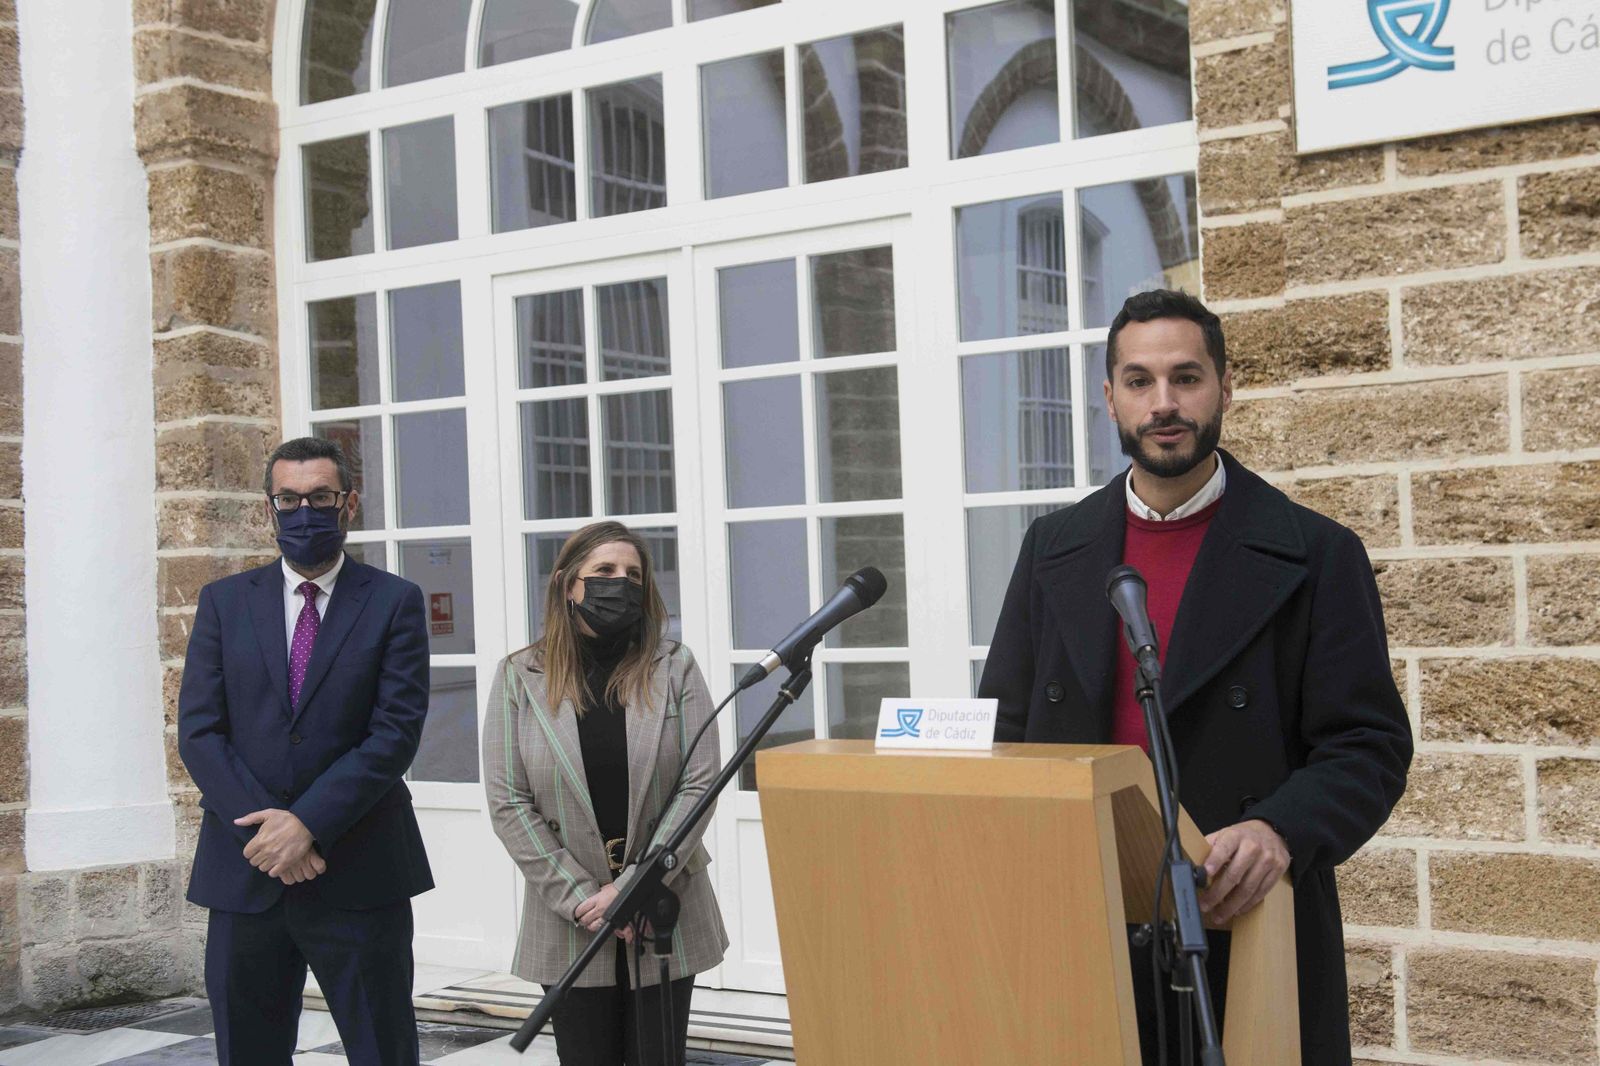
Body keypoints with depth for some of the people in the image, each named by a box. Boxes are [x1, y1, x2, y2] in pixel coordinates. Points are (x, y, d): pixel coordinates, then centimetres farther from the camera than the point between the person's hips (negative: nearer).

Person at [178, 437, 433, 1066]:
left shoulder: (394, 603, 2)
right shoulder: (224, 602, 9)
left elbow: (396, 731, -7)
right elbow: (198, 732, 2)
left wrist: (307, 824, -15)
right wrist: (261, 826, -11)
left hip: (357, 874, -2)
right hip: (243, 873, 3)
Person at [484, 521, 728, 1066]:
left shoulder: (674, 668, 0)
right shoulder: (520, 676, -1)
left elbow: (698, 785, -6)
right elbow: (508, 804, -4)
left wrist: (634, 887, -13)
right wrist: (579, 899, -10)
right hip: (568, 923, 0)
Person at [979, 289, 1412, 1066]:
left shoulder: (1315, 555, -2)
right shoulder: (1053, 549, 8)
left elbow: (1369, 746, -6)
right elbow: (1007, 731, 10)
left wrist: (1281, 830, -26)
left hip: (1247, 924, -2)